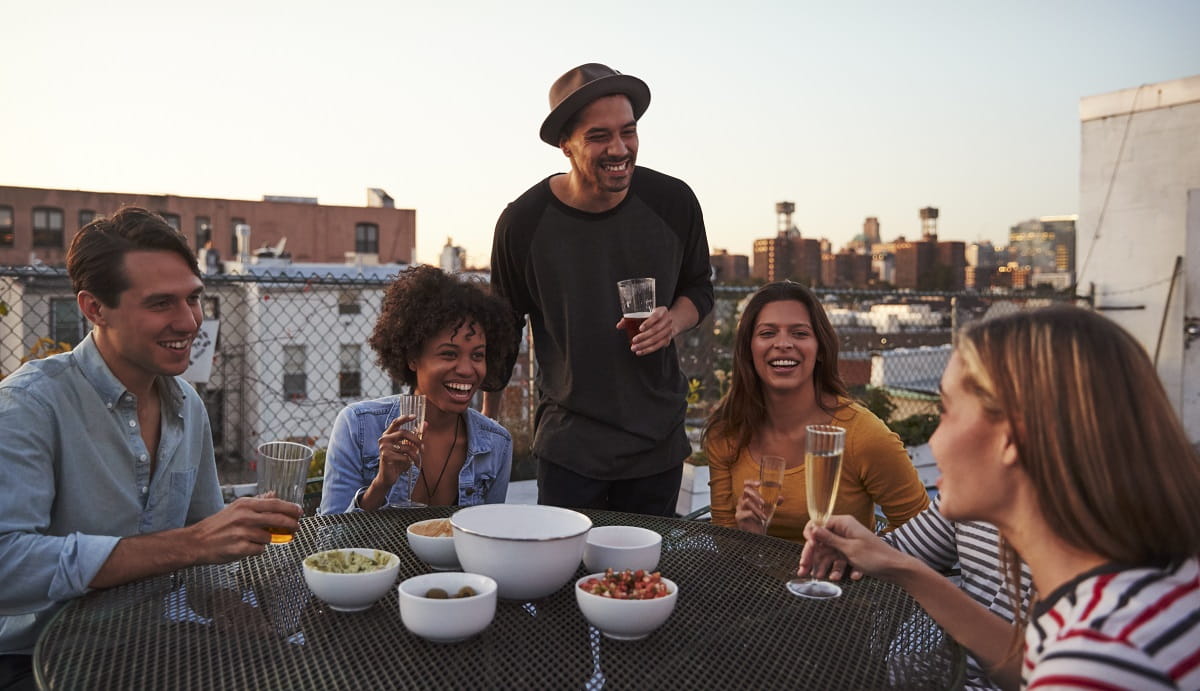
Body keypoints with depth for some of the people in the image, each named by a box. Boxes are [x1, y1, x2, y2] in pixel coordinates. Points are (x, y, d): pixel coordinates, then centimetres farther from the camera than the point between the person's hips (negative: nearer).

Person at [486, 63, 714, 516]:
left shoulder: (673, 202, -6)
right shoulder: (524, 222, -10)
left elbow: (698, 287, 11)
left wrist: (673, 321, -12)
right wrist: (488, 422, 11)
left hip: (659, 440, 2)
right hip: (568, 445, -2)